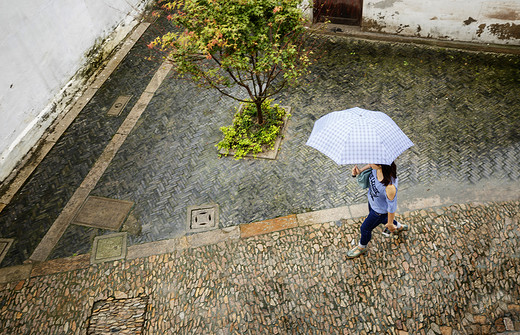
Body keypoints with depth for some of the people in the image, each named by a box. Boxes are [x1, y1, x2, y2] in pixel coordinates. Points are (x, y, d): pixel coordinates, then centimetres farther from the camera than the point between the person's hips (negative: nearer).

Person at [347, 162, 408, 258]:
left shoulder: (390, 186, -46)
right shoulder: (377, 168, -28)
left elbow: (392, 207, -29)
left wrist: (390, 224, -12)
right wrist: (360, 170, -19)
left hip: (380, 210, -7)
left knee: (365, 228, 18)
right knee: (381, 219, 37)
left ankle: (362, 247, 52)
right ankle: (399, 227, 67)